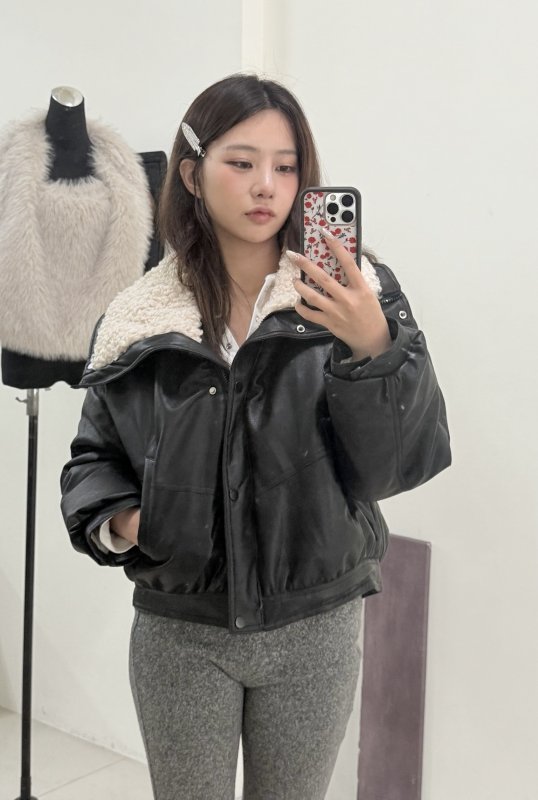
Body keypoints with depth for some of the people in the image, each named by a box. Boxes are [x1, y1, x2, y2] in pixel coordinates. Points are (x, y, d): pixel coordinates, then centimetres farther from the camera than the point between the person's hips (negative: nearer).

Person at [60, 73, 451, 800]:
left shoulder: (356, 296, -7)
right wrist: (114, 519, -11)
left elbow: (401, 462, -14)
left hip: (314, 629, 0)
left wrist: (375, 349, -29)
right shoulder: (138, 319, -3)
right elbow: (95, 456, 9)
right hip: (178, 632, 1)